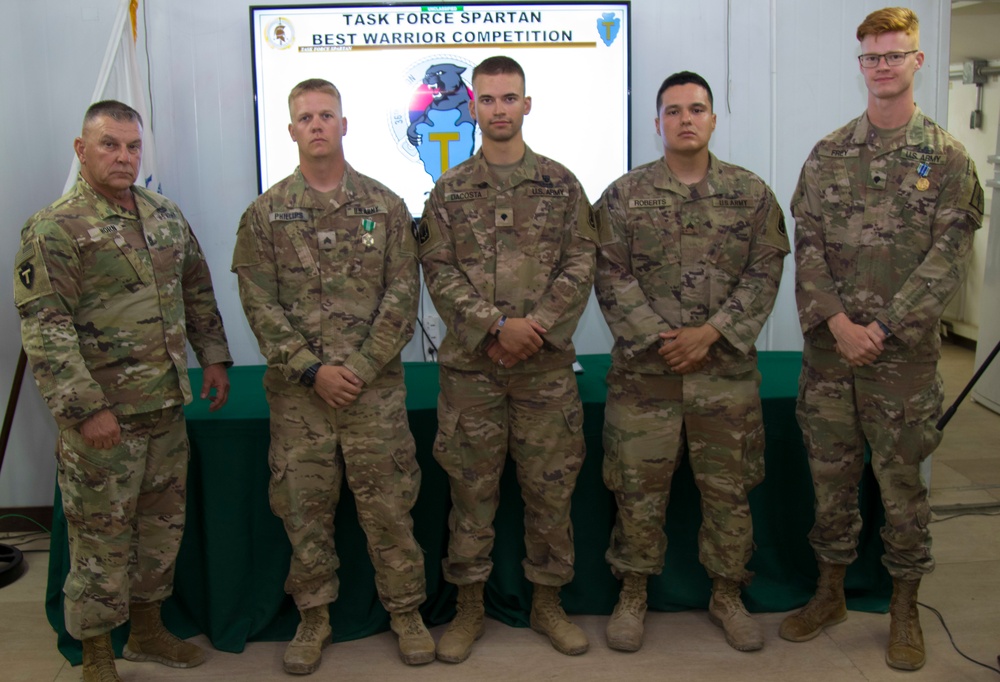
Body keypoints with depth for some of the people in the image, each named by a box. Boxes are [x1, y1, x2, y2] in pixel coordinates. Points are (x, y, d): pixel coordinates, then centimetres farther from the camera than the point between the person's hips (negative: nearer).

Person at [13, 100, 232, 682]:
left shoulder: (167, 216, 10)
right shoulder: (54, 230, -11)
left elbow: (198, 293, 19)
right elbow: (44, 329, -17)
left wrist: (214, 357, 13)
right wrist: (85, 408, -21)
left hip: (168, 405, 7)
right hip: (103, 414, -6)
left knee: (163, 522, 17)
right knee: (102, 532, 5)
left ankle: (148, 628, 36)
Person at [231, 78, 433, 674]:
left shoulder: (385, 206, 3)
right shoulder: (266, 213, 4)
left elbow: (403, 295, -2)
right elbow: (260, 304, -2)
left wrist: (361, 367, -11)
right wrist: (312, 369, -10)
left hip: (376, 385, -1)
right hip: (298, 391, 1)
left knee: (389, 503, 6)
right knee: (304, 507, 10)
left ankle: (406, 609, 23)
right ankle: (314, 616, 27)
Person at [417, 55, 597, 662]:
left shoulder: (561, 185, 6)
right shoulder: (450, 192, 6)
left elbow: (581, 266, -1)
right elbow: (439, 273, -2)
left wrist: (533, 328, -13)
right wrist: (498, 324, -15)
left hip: (547, 366, 0)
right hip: (470, 367, 0)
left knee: (550, 488, 8)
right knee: (473, 490, 8)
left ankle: (548, 603, 25)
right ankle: (470, 607, 23)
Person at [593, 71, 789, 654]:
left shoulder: (752, 193, 5)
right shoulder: (624, 195, 2)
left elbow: (764, 273, -1)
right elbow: (613, 277, -3)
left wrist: (711, 332, -12)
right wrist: (657, 338, -13)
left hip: (727, 370, 1)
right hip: (645, 367, -1)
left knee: (728, 488, 10)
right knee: (639, 488, 6)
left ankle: (727, 595, 28)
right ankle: (633, 594, 24)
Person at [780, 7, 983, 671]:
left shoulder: (946, 157, 0)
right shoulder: (828, 155, 7)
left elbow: (949, 255, -7)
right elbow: (808, 246, 1)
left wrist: (883, 328, -14)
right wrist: (835, 321, -12)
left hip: (904, 351, -2)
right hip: (829, 346, 3)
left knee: (902, 478, 7)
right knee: (831, 473, 12)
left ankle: (905, 610, 24)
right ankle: (830, 593, 29)